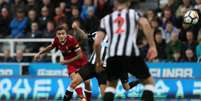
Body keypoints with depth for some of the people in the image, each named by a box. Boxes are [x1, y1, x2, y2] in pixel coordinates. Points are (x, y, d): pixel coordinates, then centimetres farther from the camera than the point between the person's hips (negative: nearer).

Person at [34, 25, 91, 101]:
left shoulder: (71, 40, -29)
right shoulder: (56, 40, -14)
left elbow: (80, 55, -25)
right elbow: (51, 47, 12)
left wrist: (67, 61, -23)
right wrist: (39, 53, 10)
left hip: (81, 61, -3)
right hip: (71, 64, 3)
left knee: (87, 82, -3)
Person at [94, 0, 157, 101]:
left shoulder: (106, 19, 24)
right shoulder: (133, 13, 18)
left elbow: (97, 43, 16)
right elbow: (145, 24, -4)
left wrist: (98, 60, 30)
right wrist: (152, 46, -5)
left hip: (113, 56, 2)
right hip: (131, 54, -2)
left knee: (111, 85, 27)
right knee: (149, 82, 15)